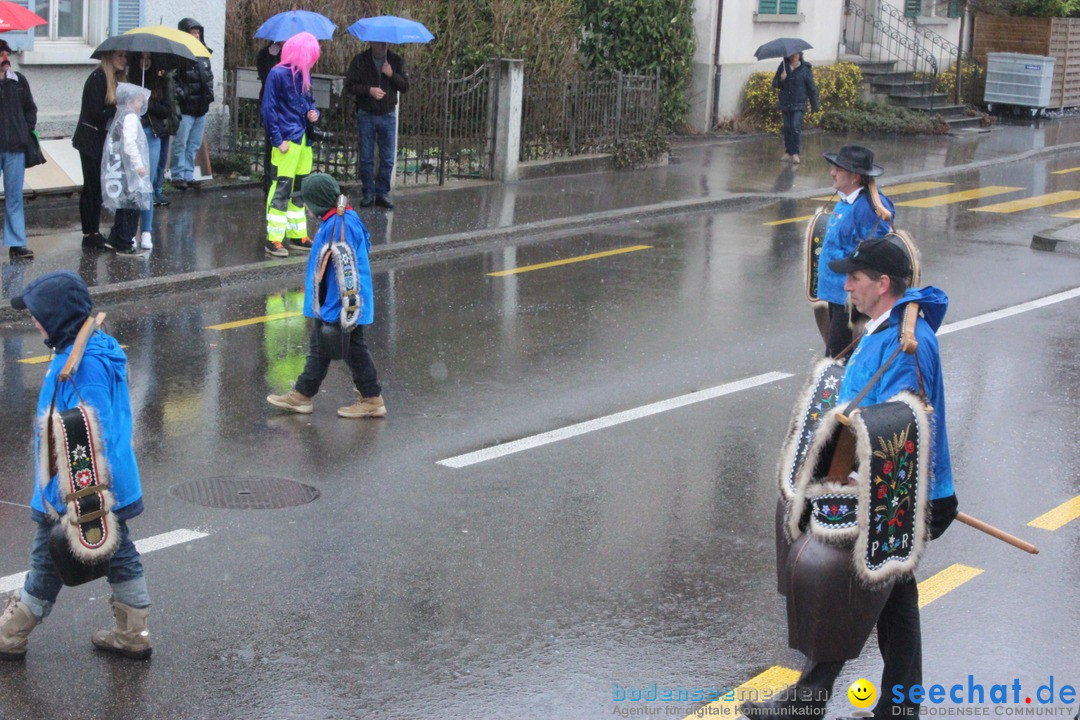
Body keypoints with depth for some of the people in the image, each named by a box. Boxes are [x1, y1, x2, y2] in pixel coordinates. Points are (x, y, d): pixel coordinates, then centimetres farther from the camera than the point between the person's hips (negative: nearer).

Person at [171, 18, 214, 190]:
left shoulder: (203, 55, 14)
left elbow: (209, 77, 23)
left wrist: (209, 93, 11)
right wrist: (182, 95, -19)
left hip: (201, 108, 7)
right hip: (185, 109, -7)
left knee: (194, 145, 11)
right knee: (180, 144, -4)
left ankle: (188, 175, 18)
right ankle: (178, 176, 2)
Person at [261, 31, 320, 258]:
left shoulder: (304, 74, 13)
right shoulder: (278, 74, -10)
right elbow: (269, 109, -11)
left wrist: (313, 113, 3)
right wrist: (278, 139, -15)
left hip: (304, 139, 8)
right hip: (287, 140, -8)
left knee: (300, 188, 15)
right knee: (281, 188, -8)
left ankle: (297, 236, 24)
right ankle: (273, 240, -5)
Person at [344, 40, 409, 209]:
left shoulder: (396, 61, 2)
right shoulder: (360, 60, -3)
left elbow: (405, 87, 0)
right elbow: (350, 85, -6)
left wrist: (392, 74, -16)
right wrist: (369, 90, -21)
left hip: (388, 115, 1)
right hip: (366, 115, -1)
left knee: (387, 159, 2)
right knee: (366, 158, 3)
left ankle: (382, 193, 11)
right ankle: (368, 193, 12)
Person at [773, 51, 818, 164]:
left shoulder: (805, 69, -4)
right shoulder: (783, 67, 3)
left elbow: (811, 88, 0)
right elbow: (775, 84, 8)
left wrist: (814, 106, 0)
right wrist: (781, 79, -15)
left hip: (799, 104, -3)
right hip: (785, 103, 3)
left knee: (796, 127, -15)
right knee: (787, 128, 8)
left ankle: (795, 153, -13)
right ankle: (788, 152, 20)